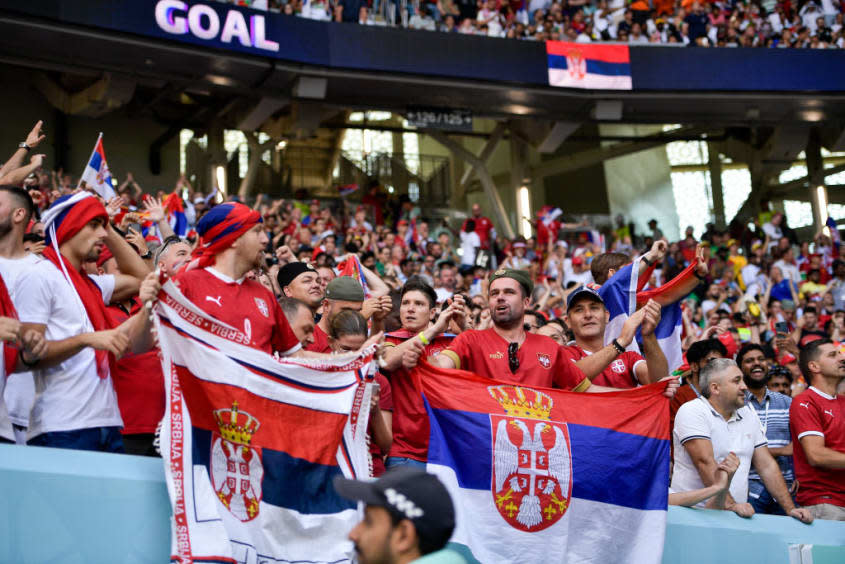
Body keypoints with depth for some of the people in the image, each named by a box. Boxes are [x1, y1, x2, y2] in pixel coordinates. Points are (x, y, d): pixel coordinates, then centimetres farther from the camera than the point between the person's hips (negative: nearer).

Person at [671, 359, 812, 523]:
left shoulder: (749, 415, 15)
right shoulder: (692, 412, -7)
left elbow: (767, 466, 14)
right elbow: (705, 462, -17)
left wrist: (790, 509, 5)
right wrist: (730, 504, -25)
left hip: (737, 515, 6)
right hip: (693, 510, -6)